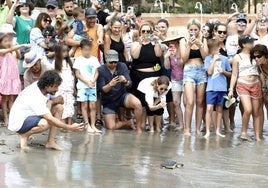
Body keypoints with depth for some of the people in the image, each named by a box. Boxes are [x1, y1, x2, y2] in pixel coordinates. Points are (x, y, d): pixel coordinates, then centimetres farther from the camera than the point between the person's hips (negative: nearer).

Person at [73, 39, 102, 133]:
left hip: (93, 86, 3)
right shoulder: (79, 60, 1)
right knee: (84, 105, -2)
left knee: (93, 106, 0)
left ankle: (93, 125, 2)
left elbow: (97, 72, 9)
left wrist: (93, 81, -10)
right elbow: (77, 74, -2)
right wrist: (87, 82, -11)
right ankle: (87, 125, 0)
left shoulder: (94, 59, 10)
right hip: (82, 86, -3)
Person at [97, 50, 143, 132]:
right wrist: (110, 85, -40)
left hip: (122, 95, 1)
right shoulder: (101, 70, -13)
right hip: (109, 101, -1)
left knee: (137, 104, -31)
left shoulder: (122, 66, -7)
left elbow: (129, 84, -15)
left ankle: (138, 127, -9)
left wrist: (125, 81, -40)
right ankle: (127, 123, 18)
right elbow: (102, 89, -18)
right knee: (111, 127, -12)